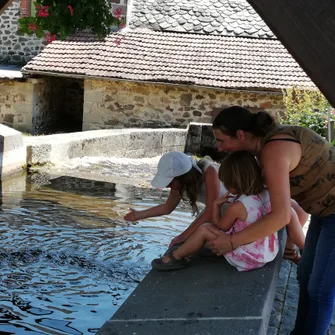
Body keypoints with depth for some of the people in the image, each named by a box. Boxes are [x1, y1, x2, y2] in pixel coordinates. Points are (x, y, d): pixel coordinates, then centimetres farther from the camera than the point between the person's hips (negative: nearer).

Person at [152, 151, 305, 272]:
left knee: (204, 230, -3)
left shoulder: (237, 207, -22)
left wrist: (216, 204, 4)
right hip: (268, 252, 8)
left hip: (247, 258, -7)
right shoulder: (267, 194, -7)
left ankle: (175, 258, 10)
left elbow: (220, 226, -5)